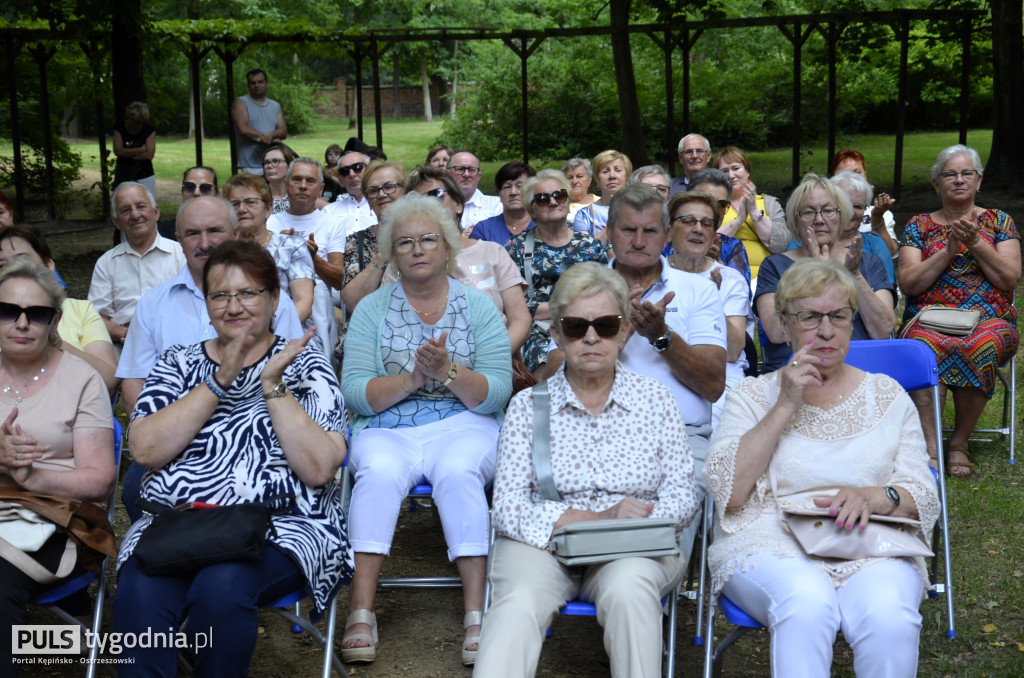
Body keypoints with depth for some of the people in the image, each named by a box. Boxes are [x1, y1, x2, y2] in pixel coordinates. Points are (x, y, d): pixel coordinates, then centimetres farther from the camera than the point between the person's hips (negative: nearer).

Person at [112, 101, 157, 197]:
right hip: (123, 174, 1)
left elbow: (149, 155, -12)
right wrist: (141, 149, -10)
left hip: (145, 176, -1)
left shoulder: (150, 130, -5)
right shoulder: (119, 127, -1)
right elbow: (117, 151, -11)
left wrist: (127, 153, -11)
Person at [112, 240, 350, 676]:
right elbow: (145, 450, -2)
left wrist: (272, 386, -8)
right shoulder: (177, 364, 17)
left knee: (221, 587, -33)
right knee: (139, 593, -31)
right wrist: (218, 382, -6)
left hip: (279, 526, -2)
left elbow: (319, 469, -6)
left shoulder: (304, 367, 9)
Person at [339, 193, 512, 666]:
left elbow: (496, 395, -2)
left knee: (458, 470, -33)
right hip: (387, 430, 1)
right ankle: (361, 611, -29)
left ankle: (476, 614, -30)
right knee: (379, 471, -32)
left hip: (463, 427, 0)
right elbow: (355, 393, -1)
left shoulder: (478, 308, 7)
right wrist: (411, 378, -16)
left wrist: (448, 371, -19)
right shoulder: (371, 310, 10)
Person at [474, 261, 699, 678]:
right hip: (541, 542, 0)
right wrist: (598, 518, -16)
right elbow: (508, 507, -5)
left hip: (635, 549, 1)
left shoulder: (655, 399, 8)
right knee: (519, 602, -33)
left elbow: (683, 495, 3)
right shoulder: (529, 405, 4)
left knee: (628, 588, -34)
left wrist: (635, 525, -18)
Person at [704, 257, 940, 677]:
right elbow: (728, 492, -3)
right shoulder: (752, 396, 13)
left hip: (873, 549, 2)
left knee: (888, 615, -32)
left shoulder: (887, 395, 17)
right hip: (770, 547, -1)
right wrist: (785, 406, -6)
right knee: (807, 605, -36)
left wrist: (875, 497, -13)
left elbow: (924, 499, 10)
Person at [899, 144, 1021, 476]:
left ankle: (960, 441, -20)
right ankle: (929, 447, -40)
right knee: (928, 347, -37)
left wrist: (975, 243, -6)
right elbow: (909, 284, 2)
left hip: (989, 320, 0)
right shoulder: (919, 225, 15)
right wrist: (949, 249, -7)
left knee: (981, 347, -36)